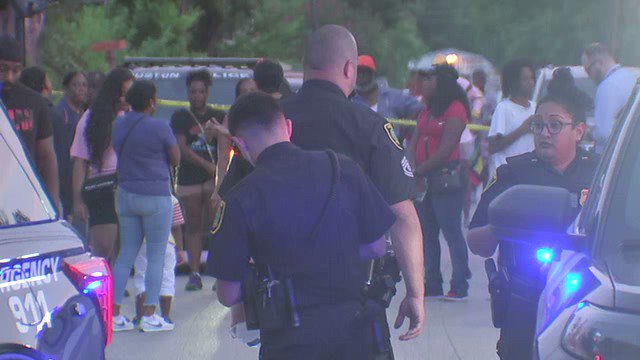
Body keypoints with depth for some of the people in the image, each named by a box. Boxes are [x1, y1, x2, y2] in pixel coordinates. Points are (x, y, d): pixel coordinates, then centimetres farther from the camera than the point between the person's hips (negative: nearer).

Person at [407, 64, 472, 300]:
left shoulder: (455, 109, -9)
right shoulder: (426, 111, 16)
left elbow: (445, 150, -15)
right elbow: (414, 143, 10)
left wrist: (420, 170, -12)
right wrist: (414, 170, -7)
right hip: (424, 179, 8)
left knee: (451, 231, -6)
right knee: (428, 233, 10)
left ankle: (460, 286, -1)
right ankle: (432, 285, 16)